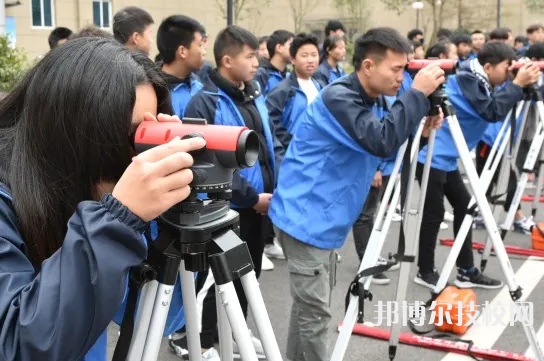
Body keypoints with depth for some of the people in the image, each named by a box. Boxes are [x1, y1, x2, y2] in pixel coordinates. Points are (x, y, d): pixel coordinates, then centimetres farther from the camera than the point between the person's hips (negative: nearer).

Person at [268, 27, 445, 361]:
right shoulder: (338, 97, -20)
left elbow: (391, 144, 15)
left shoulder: (368, 100, 9)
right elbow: (381, 142, -32)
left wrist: (421, 128, -2)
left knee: (312, 302, 18)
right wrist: (418, 93, -26)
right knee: (315, 309, -4)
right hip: (305, 217, -10)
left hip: (323, 218, 10)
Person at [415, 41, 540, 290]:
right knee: (434, 214, -2)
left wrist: (520, 84, 3)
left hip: (446, 158, 10)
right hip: (433, 157, -10)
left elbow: (495, 109, 13)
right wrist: (518, 84, -19)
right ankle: (425, 272, 12)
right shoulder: (467, 79, -16)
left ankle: (466, 271, 19)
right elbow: (493, 112, -23)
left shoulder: (476, 81, 12)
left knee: (464, 207, 12)